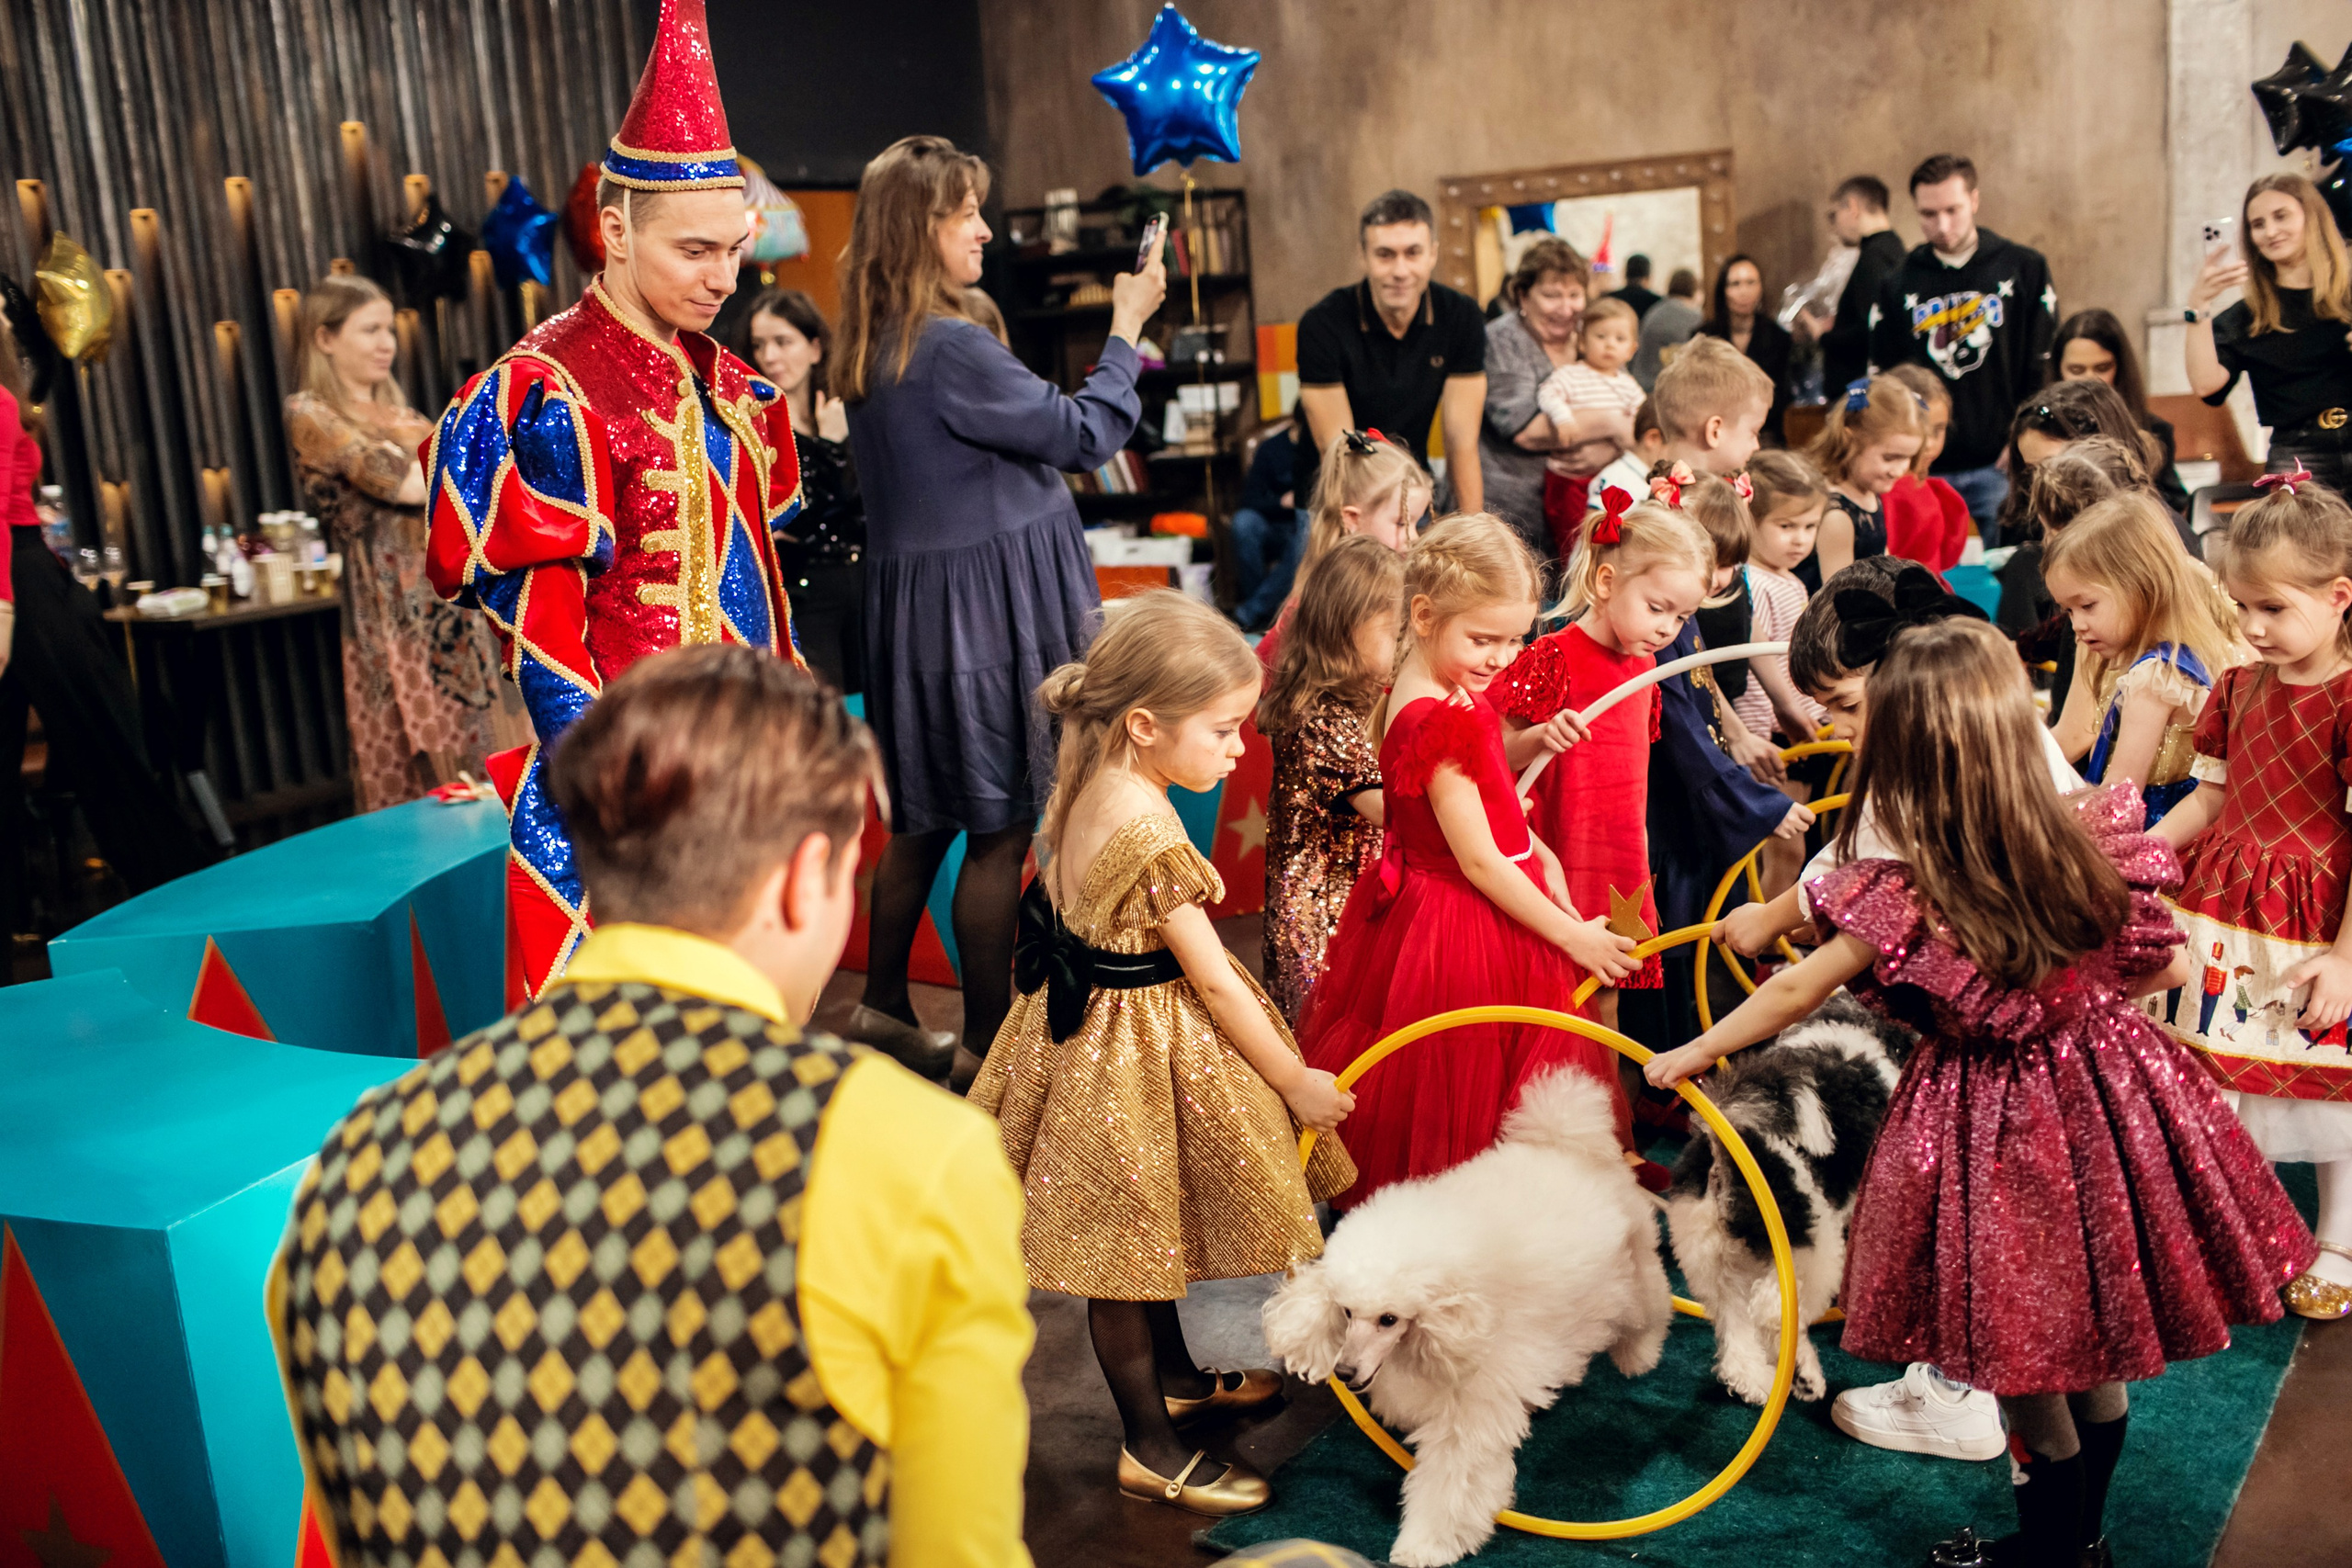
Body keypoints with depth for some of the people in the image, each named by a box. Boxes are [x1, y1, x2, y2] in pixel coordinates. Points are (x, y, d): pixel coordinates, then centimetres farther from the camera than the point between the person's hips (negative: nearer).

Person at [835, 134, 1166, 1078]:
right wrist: (1127, 327, -1)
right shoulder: (951, 347, -20)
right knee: (1000, 828, 1)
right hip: (981, 607, -9)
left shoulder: (874, 350, 8)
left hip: (917, 600, 9)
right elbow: (1085, 434, -13)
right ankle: (987, 1043, 11)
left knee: (929, 815, 19)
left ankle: (883, 1005, 28)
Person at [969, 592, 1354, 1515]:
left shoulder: (1085, 789, -1)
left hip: (1088, 1020, 9)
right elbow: (1215, 983, -21)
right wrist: (1296, 1082, -9)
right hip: (1138, 1050, -9)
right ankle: (1153, 1450, 23)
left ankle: (1176, 1379, 47)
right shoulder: (1150, 833, -28)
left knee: (1151, 1229, 26)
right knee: (1130, 1245, 6)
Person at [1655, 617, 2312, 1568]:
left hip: (1995, 1125, -5)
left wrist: (1693, 1053, 2)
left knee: (2021, 1356, 14)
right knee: (2094, 1349, 21)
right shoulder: (2090, 843, -12)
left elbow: (1793, 995, -12)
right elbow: (2164, 967, 1)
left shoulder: (1904, 900, -22)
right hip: (2102, 1092, 5)